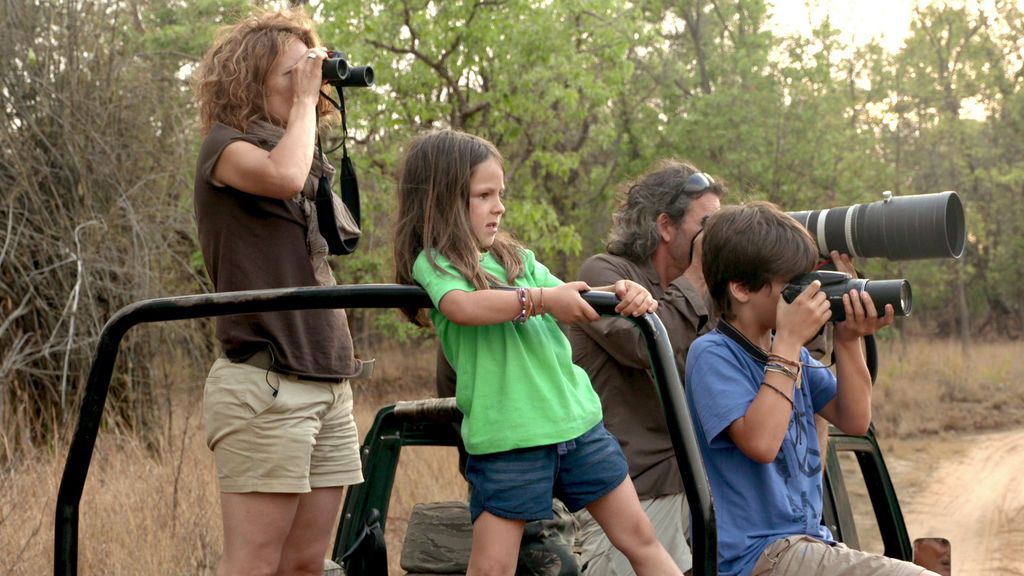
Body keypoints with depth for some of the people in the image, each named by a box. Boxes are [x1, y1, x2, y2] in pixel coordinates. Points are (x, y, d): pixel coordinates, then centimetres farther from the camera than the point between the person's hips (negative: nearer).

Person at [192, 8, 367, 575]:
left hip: (328, 385, 8)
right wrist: (304, 100, -9)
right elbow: (284, 177, -22)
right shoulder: (225, 145, -1)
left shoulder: (307, 156, 21)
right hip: (264, 385, -8)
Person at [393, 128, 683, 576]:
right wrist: (540, 298, -28)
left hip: (575, 418, 6)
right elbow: (462, 306, -27)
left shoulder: (516, 259, 15)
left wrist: (620, 296, -13)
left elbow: (574, 307, 7)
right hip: (506, 435, -6)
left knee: (638, 536, 12)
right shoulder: (434, 263, -5)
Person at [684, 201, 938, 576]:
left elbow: (854, 422, 12)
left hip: (806, 541, 9)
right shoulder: (712, 355, -12)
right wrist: (788, 342, -21)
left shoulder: (791, 352, 11)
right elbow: (760, 442, -26)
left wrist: (848, 342, 0)